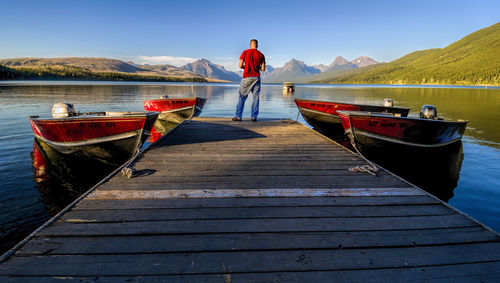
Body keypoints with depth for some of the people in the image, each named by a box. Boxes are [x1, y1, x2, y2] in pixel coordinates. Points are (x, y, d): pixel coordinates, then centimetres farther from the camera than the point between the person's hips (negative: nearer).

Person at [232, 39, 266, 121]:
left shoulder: (245, 52, 0)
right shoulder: (261, 55, 5)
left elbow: (240, 65, -5)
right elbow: (263, 69, 3)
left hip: (247, 77, -1)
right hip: (256, 77, 1)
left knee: (242, 97, 5)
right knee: (256, 97, 7)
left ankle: (238, 116, 4)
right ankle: (254, 117, 6)